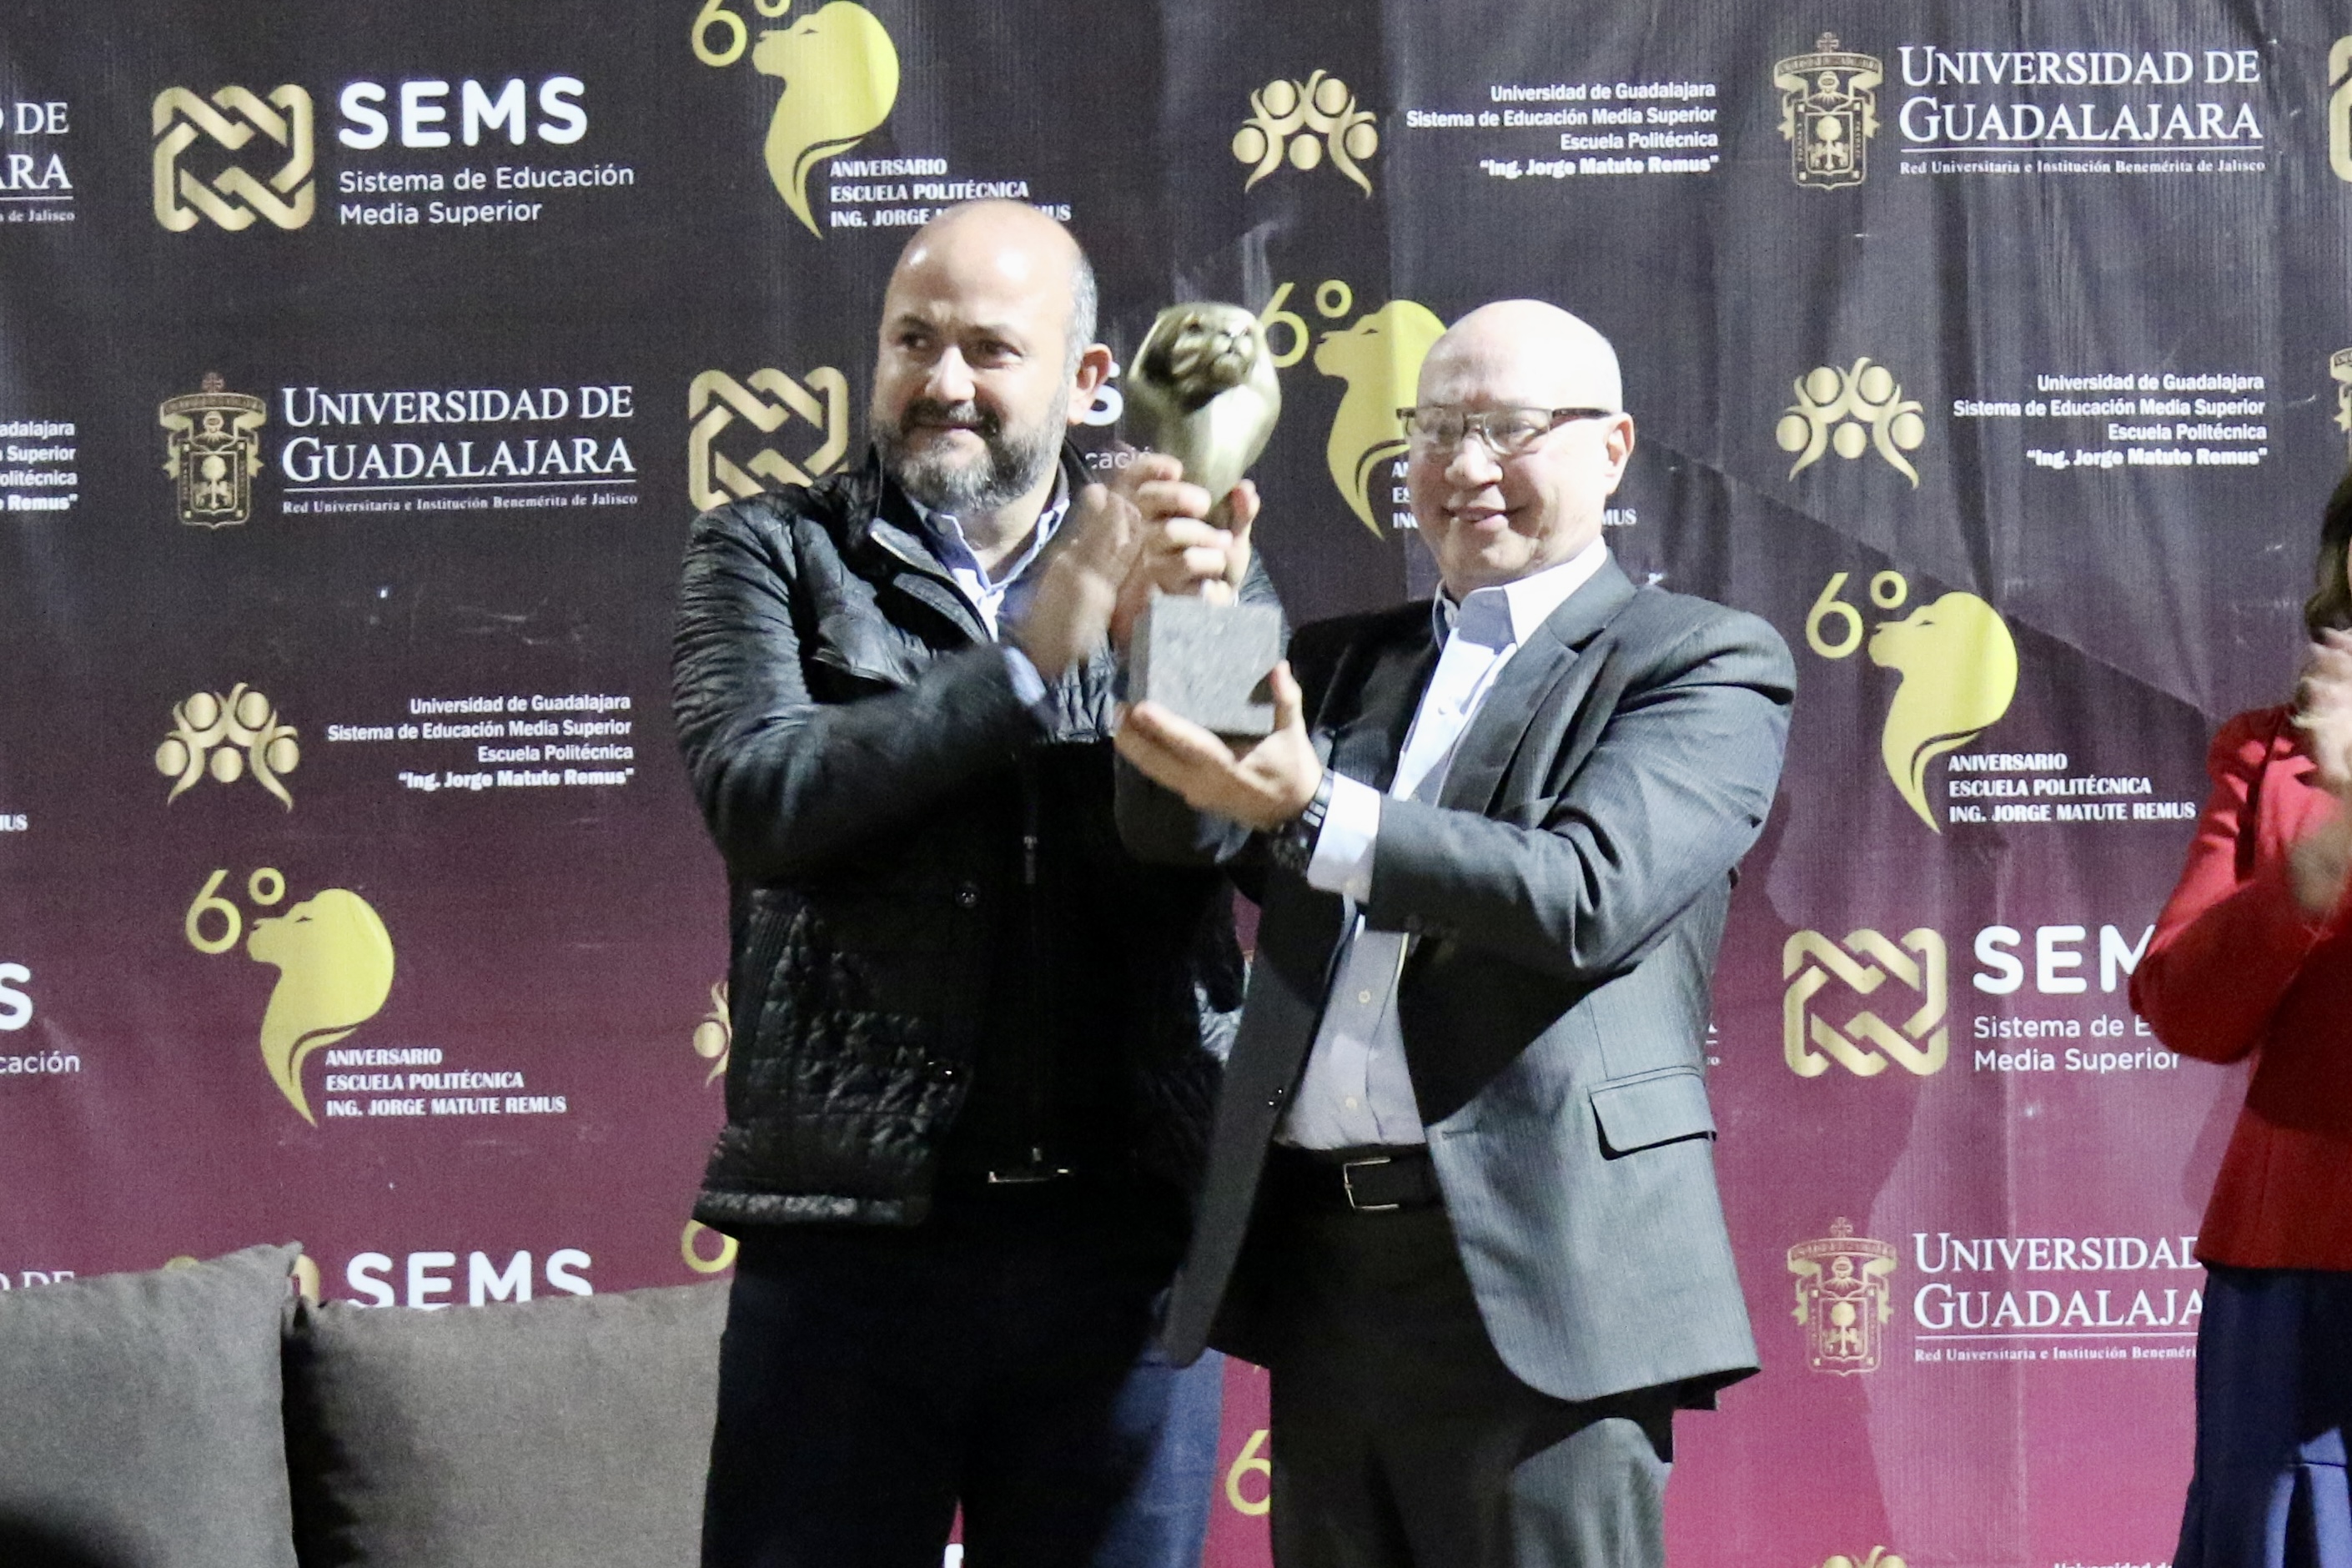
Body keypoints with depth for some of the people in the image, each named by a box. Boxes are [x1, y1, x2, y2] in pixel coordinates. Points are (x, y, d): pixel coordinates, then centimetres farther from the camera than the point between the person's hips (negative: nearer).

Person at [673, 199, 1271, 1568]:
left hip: (1123, 1240, 2)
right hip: (849, 1233, -1)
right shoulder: (770, 555, 7)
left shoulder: (1185, 576, 11)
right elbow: (759, 796, -11)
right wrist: (1027, 661, -16)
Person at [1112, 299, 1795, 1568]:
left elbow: (1590, 895, -14)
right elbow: (1180, 829, 6)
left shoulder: (1708, 667, 2)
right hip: (1324, 1264, 5)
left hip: (1534, 1279, -5)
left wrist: (1310, 813, -24)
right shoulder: (1339, 663, 21)